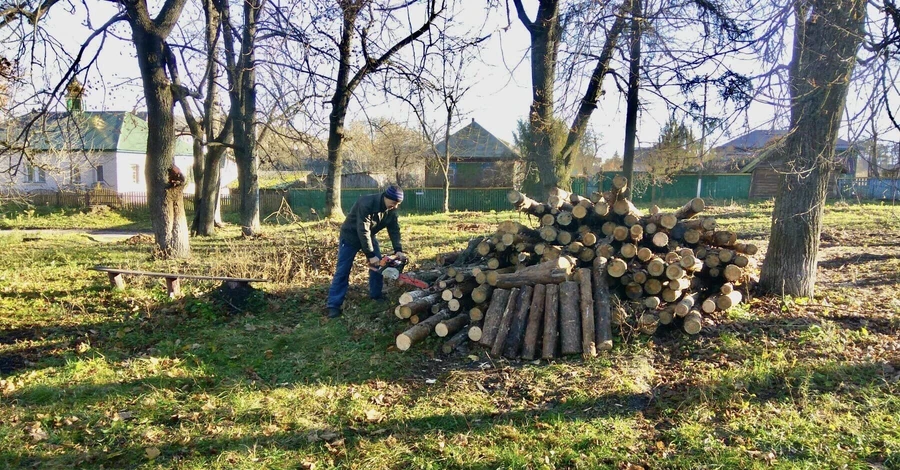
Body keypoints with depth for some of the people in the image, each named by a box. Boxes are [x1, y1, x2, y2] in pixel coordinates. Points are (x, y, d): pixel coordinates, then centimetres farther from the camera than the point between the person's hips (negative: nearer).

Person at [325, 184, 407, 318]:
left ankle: (376, 296, 20)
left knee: (379, 266, 4)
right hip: (351, 236, -7)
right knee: (342, 271, -8)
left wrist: (398, 250, -21)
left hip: (369, 236, 7)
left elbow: (394, 229, -7)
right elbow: (363, 231, -36)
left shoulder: (391, 210, -13)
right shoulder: (367, 204, -36)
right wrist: (370, 255, -34)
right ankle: (334, 305, -6)